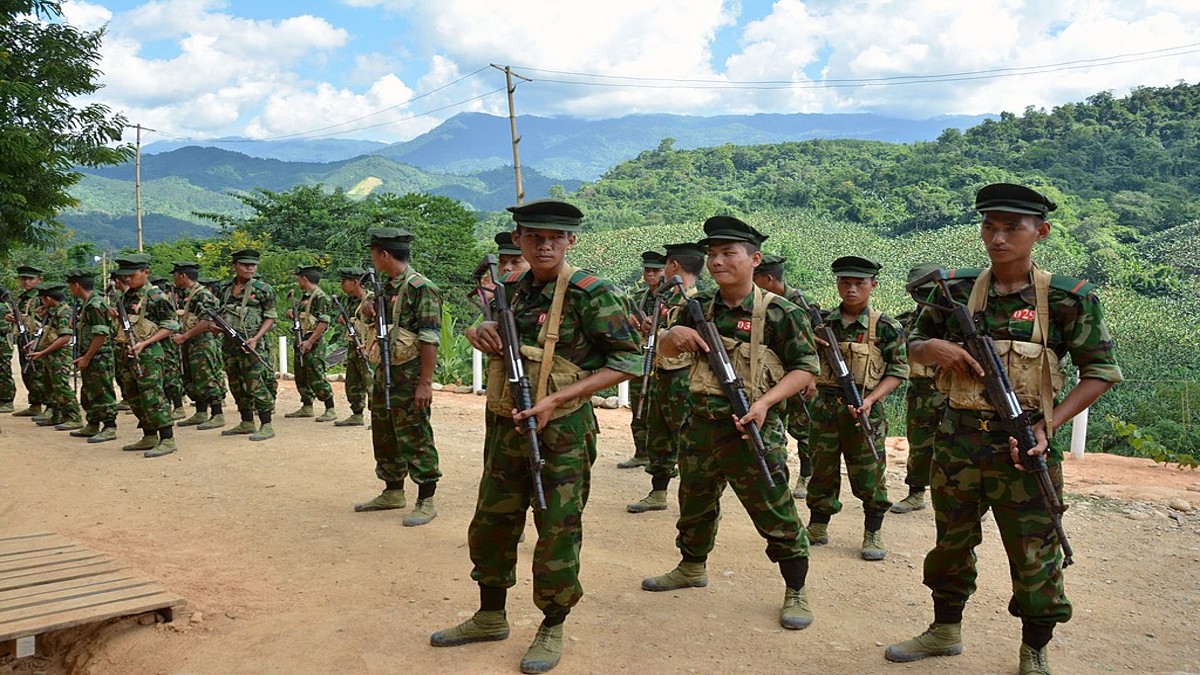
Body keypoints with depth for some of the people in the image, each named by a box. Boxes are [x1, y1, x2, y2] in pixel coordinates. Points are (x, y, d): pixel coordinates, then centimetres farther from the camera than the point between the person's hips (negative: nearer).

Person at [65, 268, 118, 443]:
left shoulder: (95, 305, -18)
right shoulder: (88, 304, 14)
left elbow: (101, 335, -23)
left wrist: (86, 358, -19)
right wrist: (84, 357, 17)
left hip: (99, 359, -10)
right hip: (90, 359, 10)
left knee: (102, 394, -5)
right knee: (88, 394, 17)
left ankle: (110, 428, -1)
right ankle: (92, 426, 26)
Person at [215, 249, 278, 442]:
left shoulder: (263, 289, -5)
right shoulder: (225, 289, 12)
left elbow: (270, 317, -6)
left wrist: (256, 338, -18)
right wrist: (216, 326, 2)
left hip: (251, 344, -7)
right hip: (229, 344, 7)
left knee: (255, 384, -9)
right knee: (236, 385, 13)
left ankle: (266, 426, -5)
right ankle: (247, 423, 24)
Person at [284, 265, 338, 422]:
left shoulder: (321, 297, -13)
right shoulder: (305, 296, 17)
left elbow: (324, 322, -19)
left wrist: (310, 342, -23)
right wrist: (292, 314, 6)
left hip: (313, 344, -10)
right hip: (302, 342, 10)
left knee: (316, 378, -10)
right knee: (301, 377, 14)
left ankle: (331, 410, -6)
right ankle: (306, 408, 24)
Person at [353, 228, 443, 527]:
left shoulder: (420, 288, -16)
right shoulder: (387, 286, 13)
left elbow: (430, 338, -20)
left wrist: (425, 383, -23)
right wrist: (371, 314, 4)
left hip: (409, 376, -10)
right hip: (383, 371, 10)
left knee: (415, 439, -4)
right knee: (384, 435, 17)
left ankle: (426, 502, 6)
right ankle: (393, 493, 31)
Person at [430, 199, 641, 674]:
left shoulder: (591, 293, -14)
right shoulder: (512, 288, 6)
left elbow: (627, 360, -16)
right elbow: (493, 337, 22)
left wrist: (555, 399, -21)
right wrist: (483, 332, -4)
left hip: (561, 433, -6)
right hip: (505, 428, 7)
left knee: (557, 533, 3)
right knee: (491, 525, 16)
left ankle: (552, 630, 22)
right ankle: (490, 617, 35)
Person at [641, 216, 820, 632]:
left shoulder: (778, 313, -10)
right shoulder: (701, 306, 5)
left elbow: (805, 367, -7)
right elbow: (666, 353, 13)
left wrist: (765, 400, -21)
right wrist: (674, 335, -12)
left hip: (751, 429, -5)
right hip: (701, 426, 6)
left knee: (775, 514, 0)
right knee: (694, 504, 21)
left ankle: (796, 592, 17)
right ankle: (692, 568, 43)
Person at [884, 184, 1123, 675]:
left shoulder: (1067, 299, -7)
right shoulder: (957, 292, 2)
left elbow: (1101, 372, -3)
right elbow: (914, 347, 12)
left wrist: (1048, 424, -13)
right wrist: (934, 347, -12)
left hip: (1022, 449, -3)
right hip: (957, 444, 3)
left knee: (1034, 557, 8)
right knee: (951, 544, 18)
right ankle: (945, 631, 38)